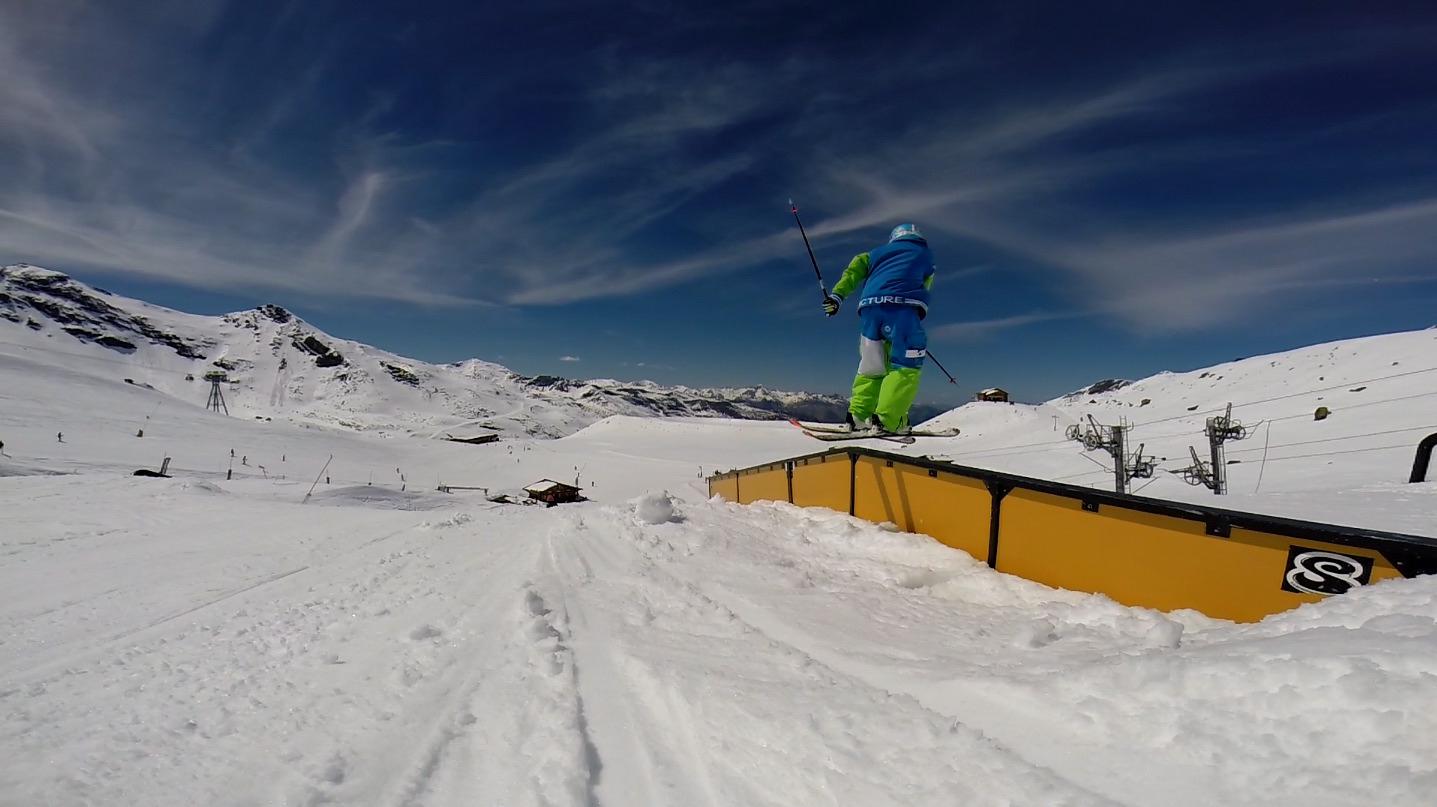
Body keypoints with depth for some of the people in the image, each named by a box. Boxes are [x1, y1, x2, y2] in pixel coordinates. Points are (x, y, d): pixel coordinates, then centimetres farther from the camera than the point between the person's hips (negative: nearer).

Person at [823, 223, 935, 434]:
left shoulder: (879, 251, 31)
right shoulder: (925, 255, 29)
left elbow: (855, 269, 15)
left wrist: (837, 294, 6)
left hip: (870, 306, 4)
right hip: (902, 306, -4)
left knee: (871, 366, 13)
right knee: (906, 365, -4)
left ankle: (858, 415, 3)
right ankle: (887, 419, -19)